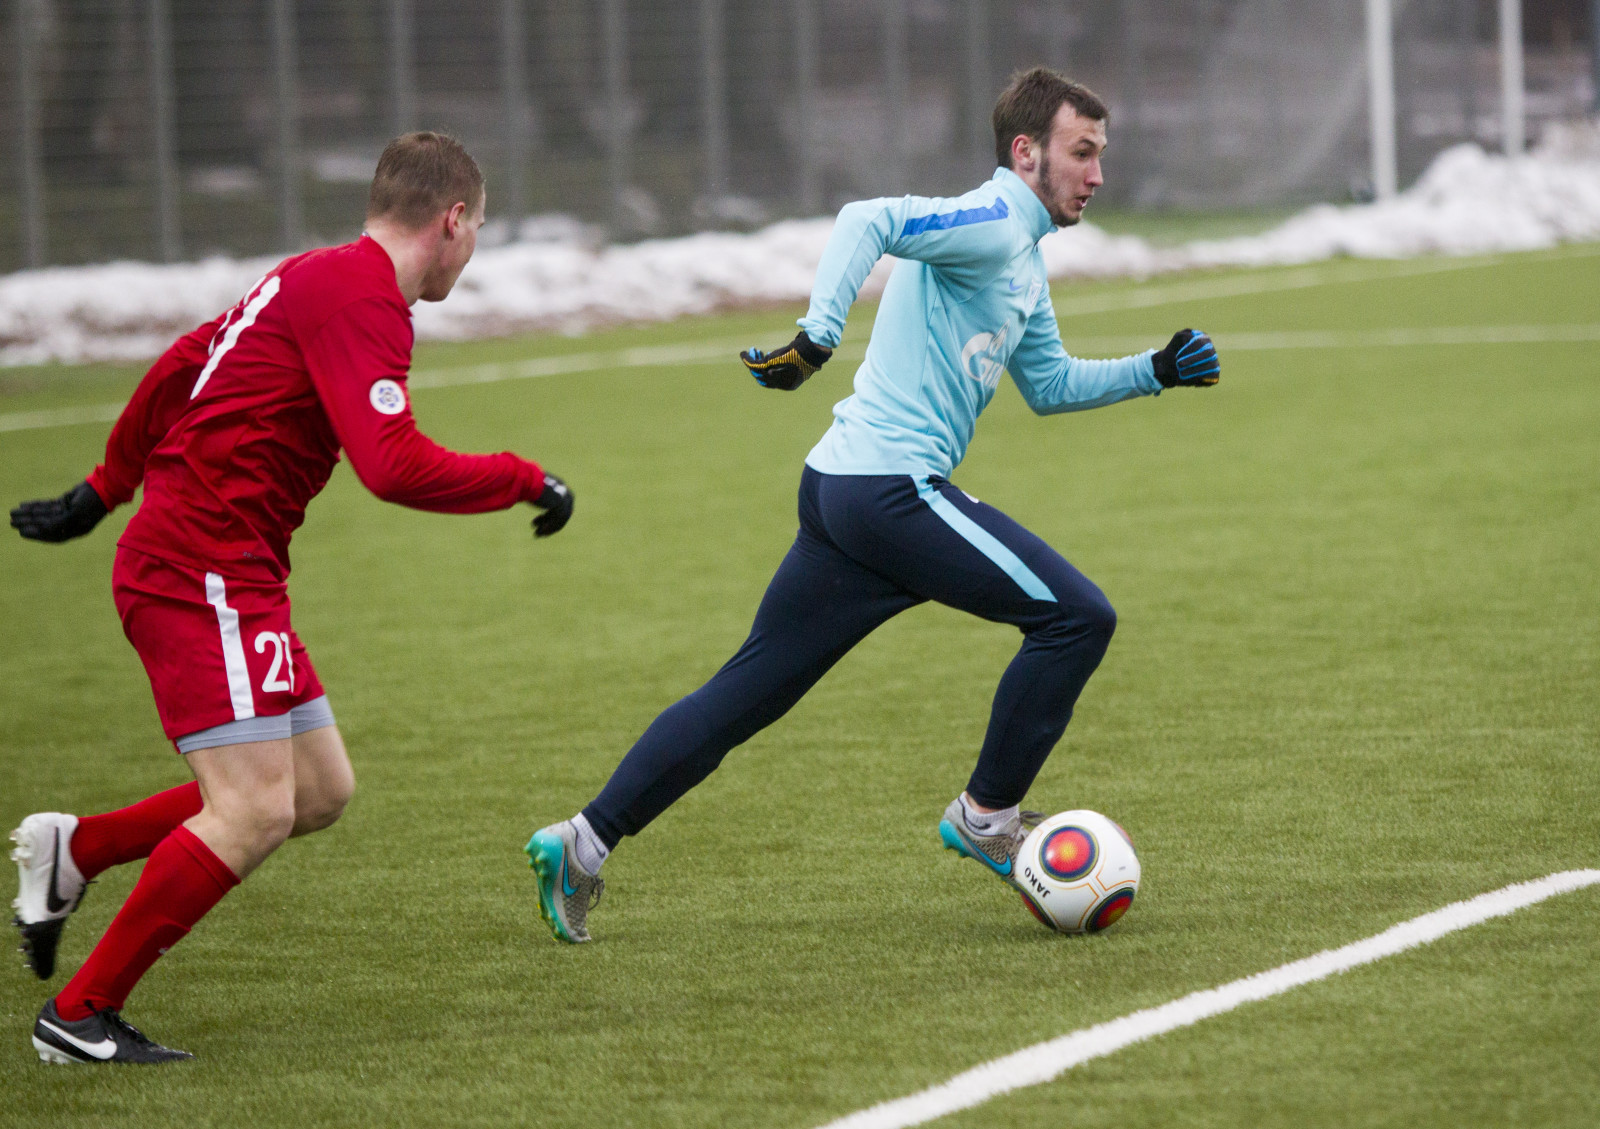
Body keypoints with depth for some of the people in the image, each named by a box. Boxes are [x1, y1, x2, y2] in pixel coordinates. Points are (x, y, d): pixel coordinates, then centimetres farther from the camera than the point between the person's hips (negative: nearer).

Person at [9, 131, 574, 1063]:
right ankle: (82, 1016, -8)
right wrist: (525, 482, -12)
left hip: (233, 575, 10)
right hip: (207, 575, -10)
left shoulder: (316, 280, 17)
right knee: (254, 810, -15)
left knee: (321, 791, 8)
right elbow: (393, 465, -24)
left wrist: (103, 493, 35)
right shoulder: (360, 296, -14)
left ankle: (75, 850, 15)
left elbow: (179, 370, 26)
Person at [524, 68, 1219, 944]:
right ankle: (986, 816, 4)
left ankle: (583, 844, 11)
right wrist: (818, 334, -37)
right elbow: (868, 220, -25)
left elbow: (1047, 384, 33)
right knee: (1077, 616, -8)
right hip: (893, 486, -10)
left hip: (846, 491, 10)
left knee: (749, 691, 11)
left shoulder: (1022, 257, 23)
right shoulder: (992, 223, -9)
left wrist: (1154, 372, 24)